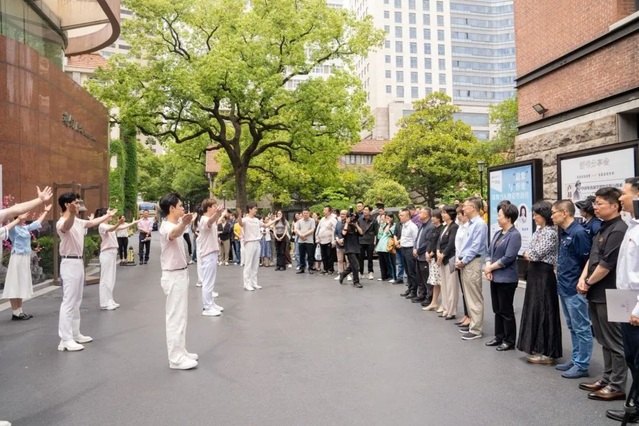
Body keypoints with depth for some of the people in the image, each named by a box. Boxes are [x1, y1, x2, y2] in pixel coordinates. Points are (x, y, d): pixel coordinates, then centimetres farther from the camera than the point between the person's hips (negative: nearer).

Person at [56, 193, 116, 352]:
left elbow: (92, 222, 30)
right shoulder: (62, 223, -18)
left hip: (79, 262, 10)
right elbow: (66, 226, -44)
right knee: (68, 302, -8)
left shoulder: (78, 222, 11)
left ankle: (75, 334, 25)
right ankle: (65, 340, -4)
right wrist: (72, 213, -65)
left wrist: (107, 215, 43)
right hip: (70, 263, -10)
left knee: (76, 301, 15)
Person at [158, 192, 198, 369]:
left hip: (180, 274, 10)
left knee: (180, 316, 16)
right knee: (175, 317, -5)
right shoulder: (167, 227, -19)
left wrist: (187, 222, 54)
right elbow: (174, 233, -46)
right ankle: (176, 358, 2)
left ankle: (180, 352, 27)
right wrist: (184, 223, -66)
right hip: (174, 277, -10)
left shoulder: (175, 224, 12)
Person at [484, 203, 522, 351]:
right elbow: (490, 252, 13)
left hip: (506, 279, -8)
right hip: (495, 277, 8)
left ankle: (509, 341, 15)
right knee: (497, 309, 15)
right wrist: (488, 268, -4)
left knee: (506, 311, 2)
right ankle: (499, 337, 27)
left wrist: (490, 267, -11)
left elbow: (508, 258, -19)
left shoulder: (514, 235, -14)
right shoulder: (498, 233, 11)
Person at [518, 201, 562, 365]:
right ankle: (537, 348, 24)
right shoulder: (538, 231, 14)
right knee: (534, 309, 13)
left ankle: (547, 353, 7)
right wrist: (530, 256, -6)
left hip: (544, 274, -9)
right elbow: (528, 253, 15)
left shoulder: (550, 233, -14)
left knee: (544, 311, -2)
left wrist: (529, 254, 1)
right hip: (534, 273, 9)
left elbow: (537, 253, -19)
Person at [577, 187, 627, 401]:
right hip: (596, 294, 9)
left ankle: (617, 386, 13)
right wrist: (582, 279, 2)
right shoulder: (603, 229, 13)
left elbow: (606, 265, -21)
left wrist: (589, 282, -7)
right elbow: (592, 258, 16)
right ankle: (608, 379, 29)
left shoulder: (618, 230, -18)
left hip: (609, 295, -9)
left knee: (614, 342, 2)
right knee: (604, 341, 17)